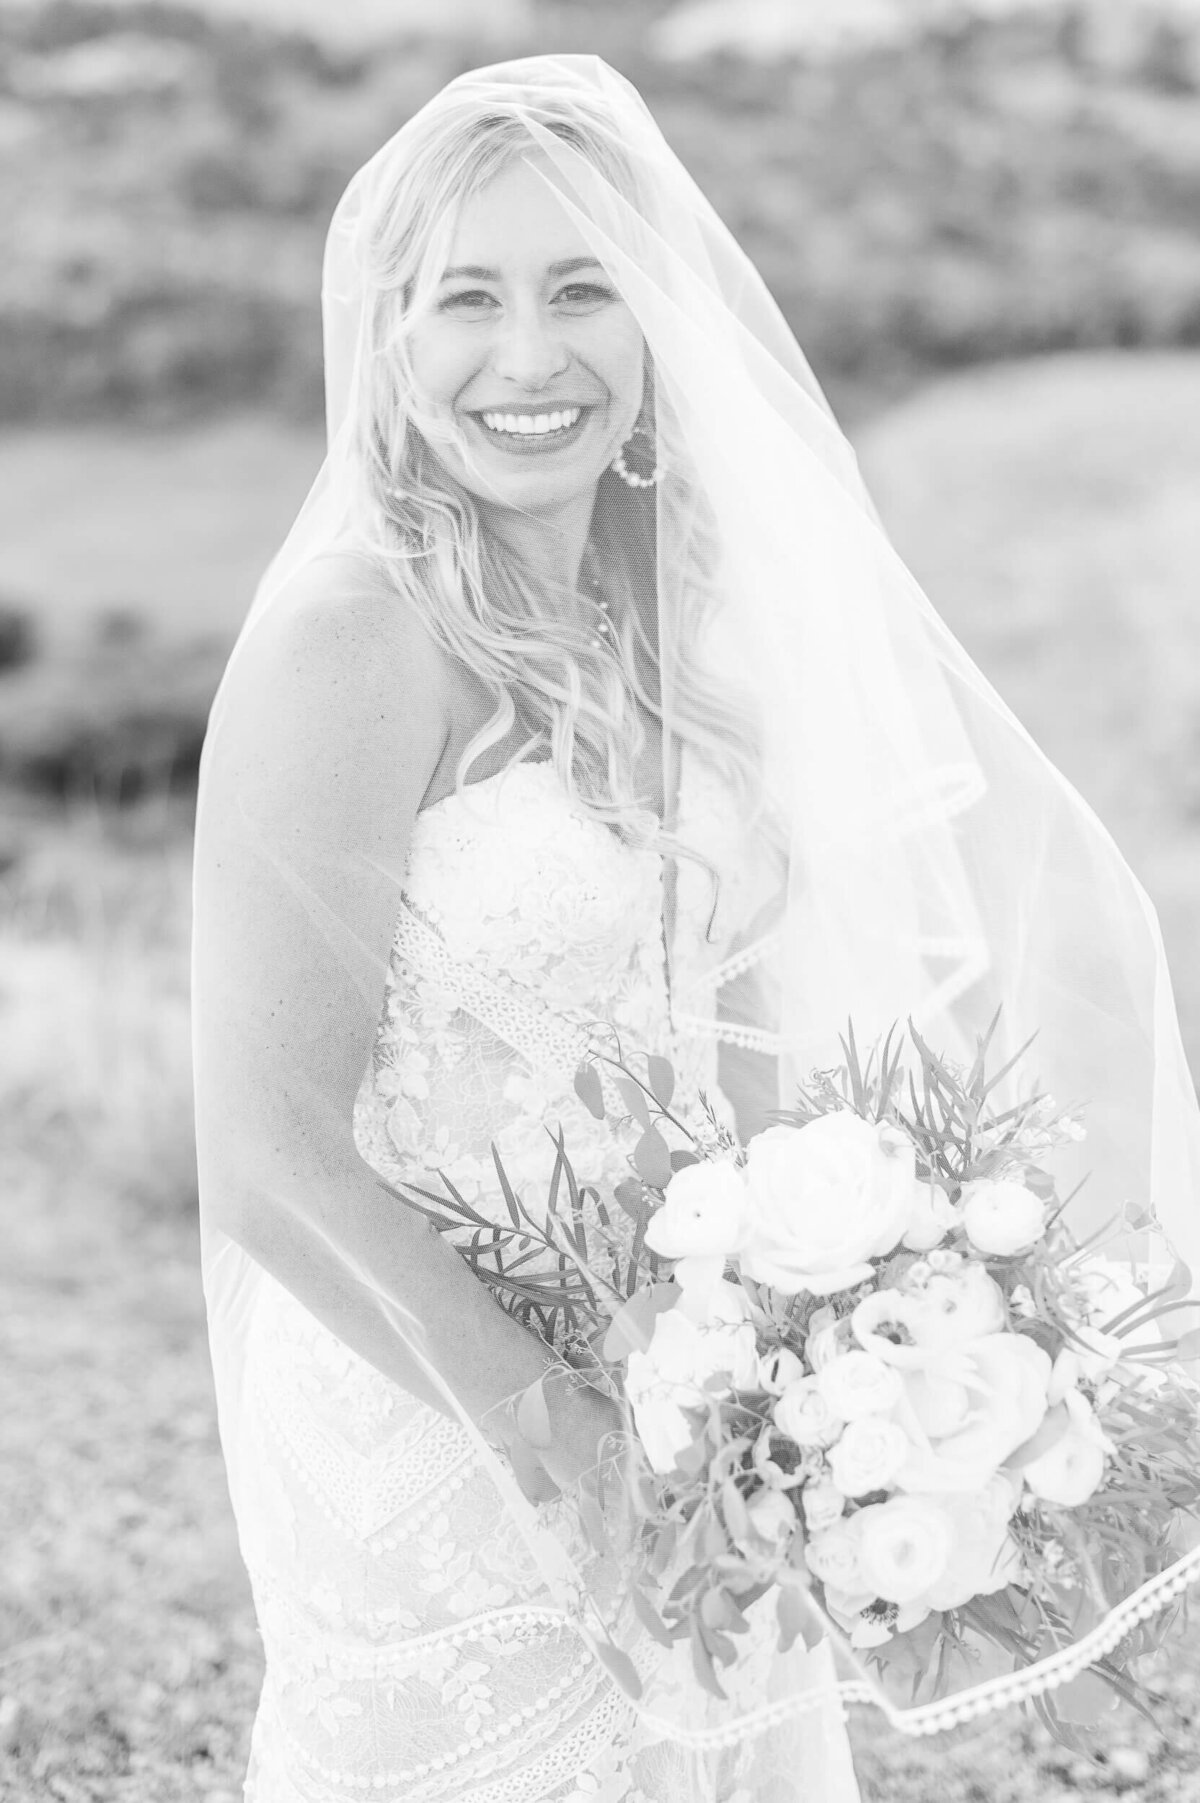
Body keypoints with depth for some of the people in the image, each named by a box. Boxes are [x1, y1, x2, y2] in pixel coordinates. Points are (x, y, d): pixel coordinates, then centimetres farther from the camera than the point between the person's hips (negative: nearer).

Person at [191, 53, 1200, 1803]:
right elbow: (266, 1153, -21)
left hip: (683, 1416, 7)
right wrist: (573, 1455, -20)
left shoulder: (643, 617, 4)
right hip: (436, 1443, -7)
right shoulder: (352, 637, -18)